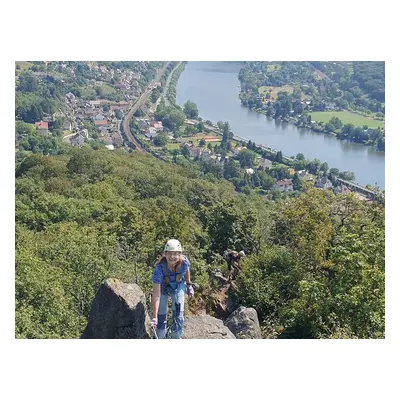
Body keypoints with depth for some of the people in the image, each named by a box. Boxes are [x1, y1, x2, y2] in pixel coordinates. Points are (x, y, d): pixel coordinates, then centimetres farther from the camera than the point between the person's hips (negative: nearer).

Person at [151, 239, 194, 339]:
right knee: (161, 315, -2)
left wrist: (189, 284, 8)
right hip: (163, 287, -1)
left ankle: (176, 338, 18)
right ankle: (160, 337, 21)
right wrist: (154, 317, -41)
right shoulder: (159, 268, -40)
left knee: (178, 315, -5)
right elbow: (156, 295, -39)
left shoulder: (184, 261, -33)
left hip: (178, 286, 2)